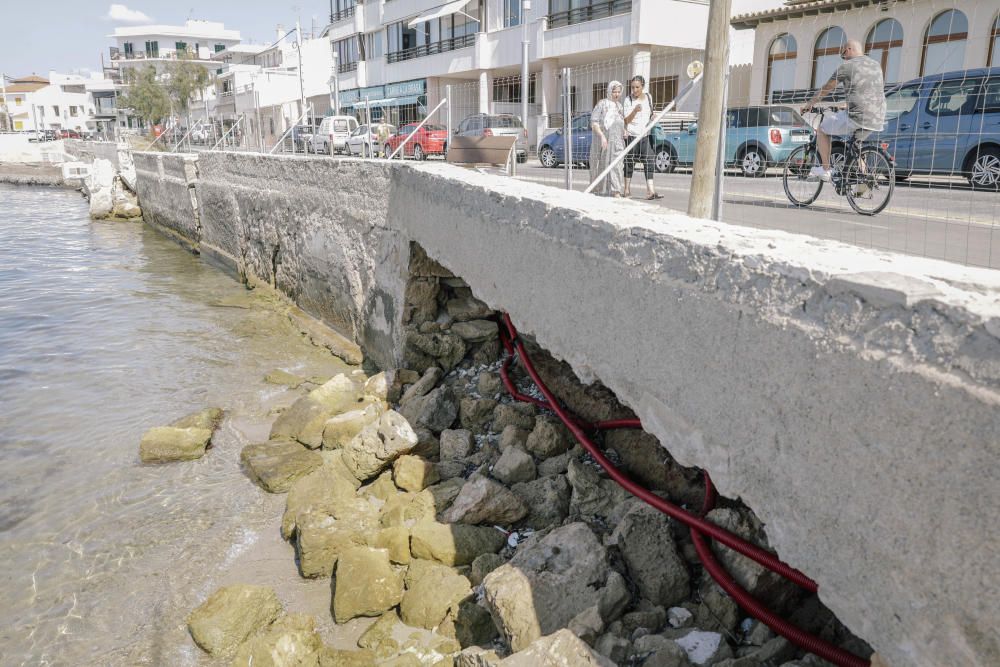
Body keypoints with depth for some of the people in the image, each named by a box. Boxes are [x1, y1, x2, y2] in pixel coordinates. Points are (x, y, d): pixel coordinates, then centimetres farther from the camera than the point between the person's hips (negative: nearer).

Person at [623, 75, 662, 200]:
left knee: (649, 162, -6)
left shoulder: (648, 97, 9)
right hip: (632, 135, -4)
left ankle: (650, 190, -10)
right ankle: (627, 189, 13)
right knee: (630, 162, 3)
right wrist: (635, 111, -25)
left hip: (645, 135, 4)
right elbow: (626, 120, -9)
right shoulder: (629, 100, -4)